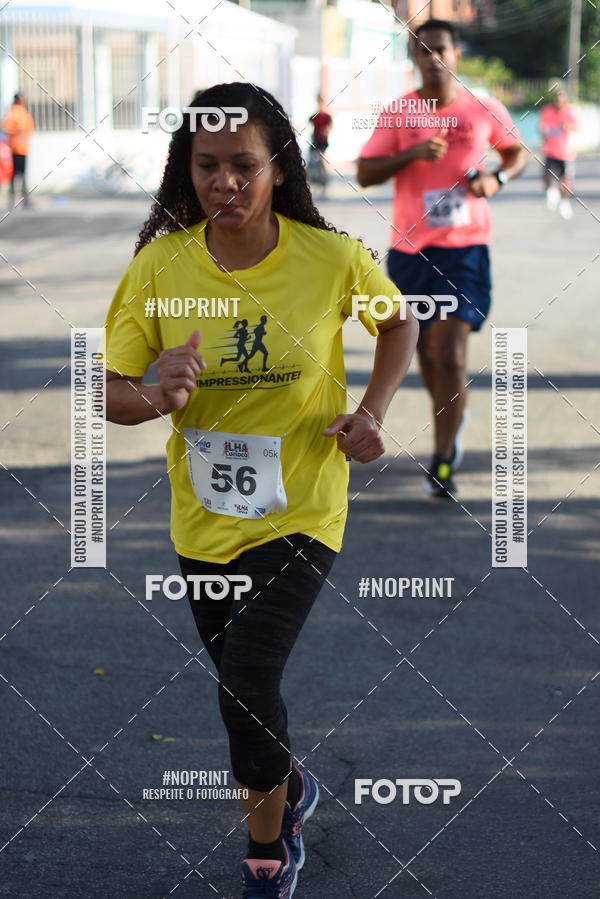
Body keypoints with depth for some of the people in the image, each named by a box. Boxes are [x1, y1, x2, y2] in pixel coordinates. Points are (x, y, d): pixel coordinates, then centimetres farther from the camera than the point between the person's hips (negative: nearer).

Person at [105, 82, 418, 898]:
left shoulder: (331, 258, -15)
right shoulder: (160, 266, -12)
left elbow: (400, 322, 6)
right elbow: (113, 396, -8)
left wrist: (372, 411, -9)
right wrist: (158, 397, -30)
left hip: (301, 510, -3)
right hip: (204, 518, 3)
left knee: (248, 680, -18)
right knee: (241, 683, 19)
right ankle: (290, 789, 51)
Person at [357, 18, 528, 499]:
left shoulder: (485, 111, 0)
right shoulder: (397, 115, -1)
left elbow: (518, 151, 16)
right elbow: (365, 174, -4)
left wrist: (498, 178, -5)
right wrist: (411, 154, -19)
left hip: (465, 248, -2)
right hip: (410, 248, 2)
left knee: (452, 355, -13)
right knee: (427, 350, 16)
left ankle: (442, 465, -7)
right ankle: (451, 416, 45)